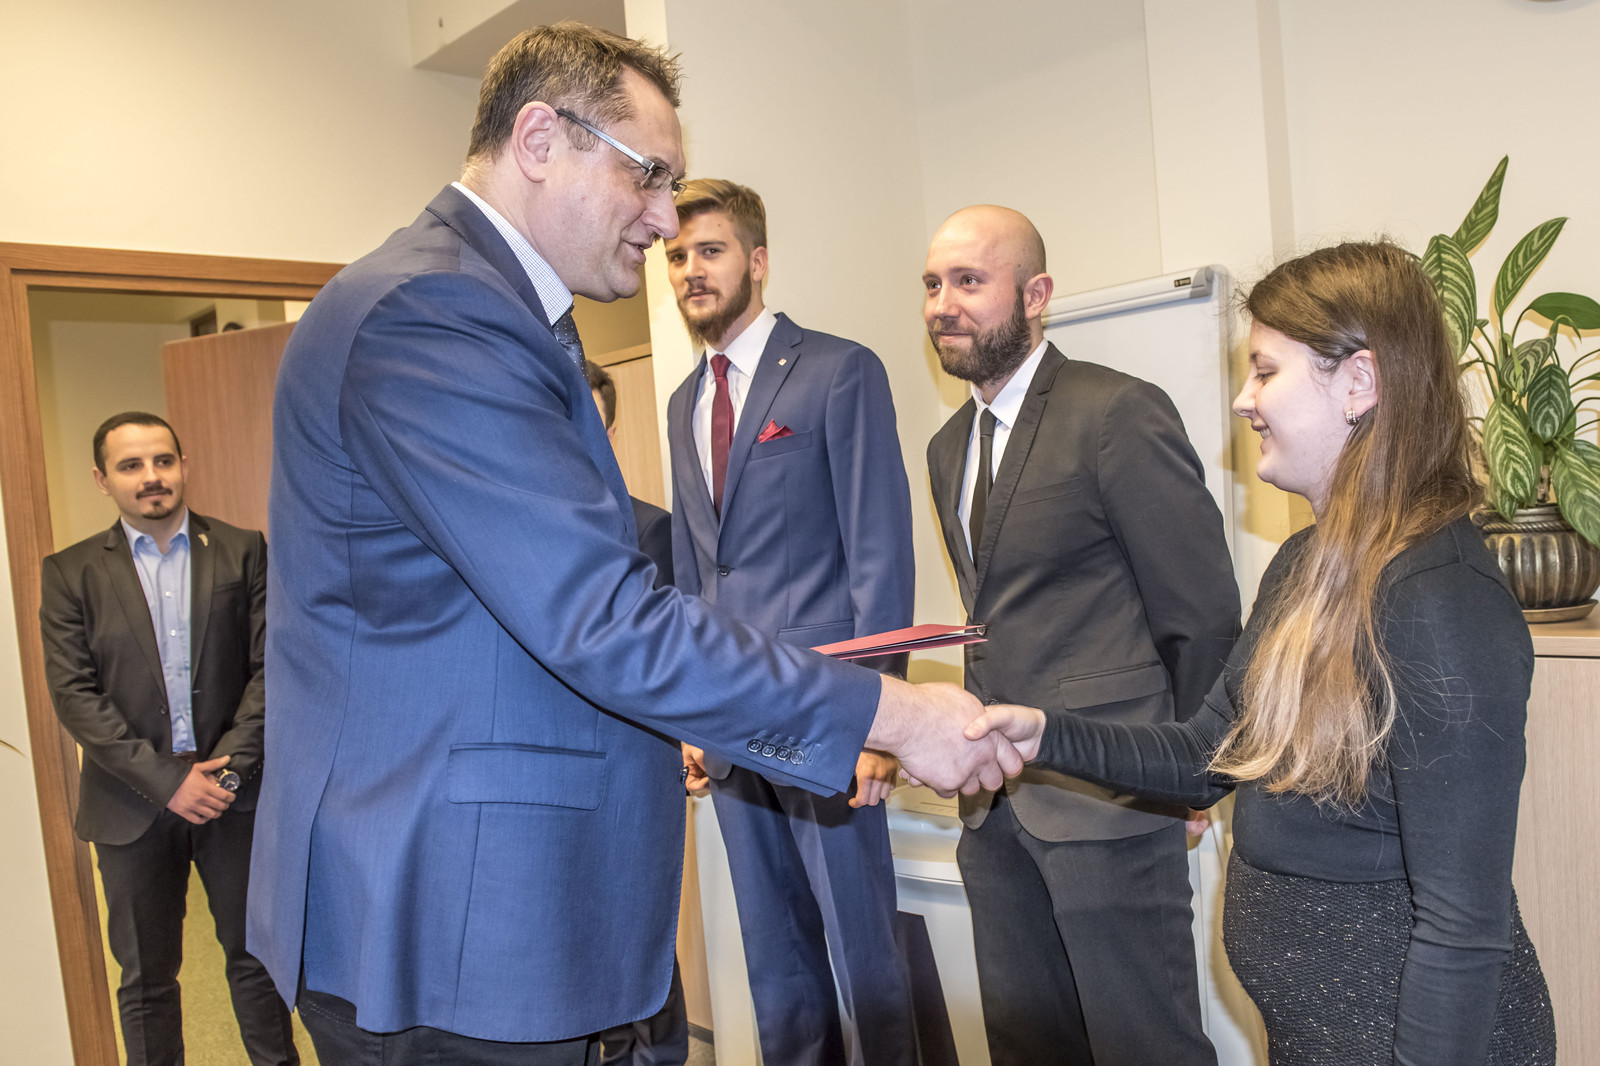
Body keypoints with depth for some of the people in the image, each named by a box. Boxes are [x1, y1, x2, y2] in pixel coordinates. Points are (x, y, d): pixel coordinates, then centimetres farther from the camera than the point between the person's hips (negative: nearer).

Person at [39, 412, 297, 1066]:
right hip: (134, 804, 0)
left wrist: (230, 763, -12)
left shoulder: (243, 551, 1)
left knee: (256, 956, 12)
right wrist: (167, 782, -13)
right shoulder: (70, 573, 1)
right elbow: (74, 694, -6)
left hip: (237, 792, 0)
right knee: (145, 978, 12)